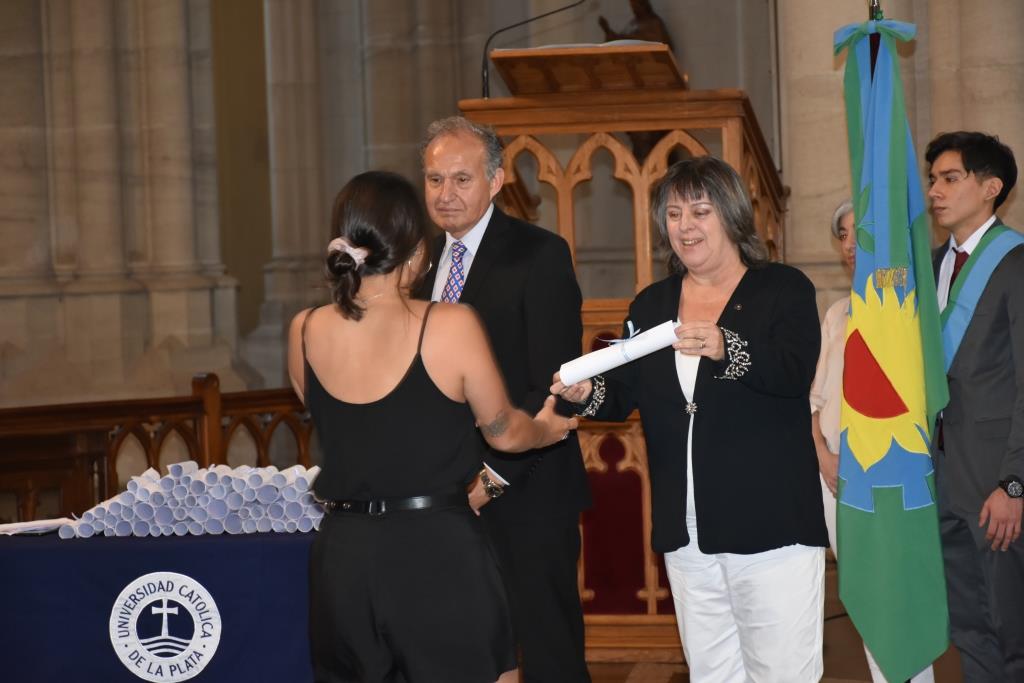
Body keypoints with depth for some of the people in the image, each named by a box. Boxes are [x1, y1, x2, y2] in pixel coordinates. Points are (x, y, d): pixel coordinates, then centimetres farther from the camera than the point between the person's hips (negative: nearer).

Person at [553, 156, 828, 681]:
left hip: (769, 526, -5)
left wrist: (726, 348, -33)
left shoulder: (783, 289, -1)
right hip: (686, 534, 5)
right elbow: (624, 394, 10)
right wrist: (589, 393, -13)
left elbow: (796, 372, -16)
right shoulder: (650, 305, 13)